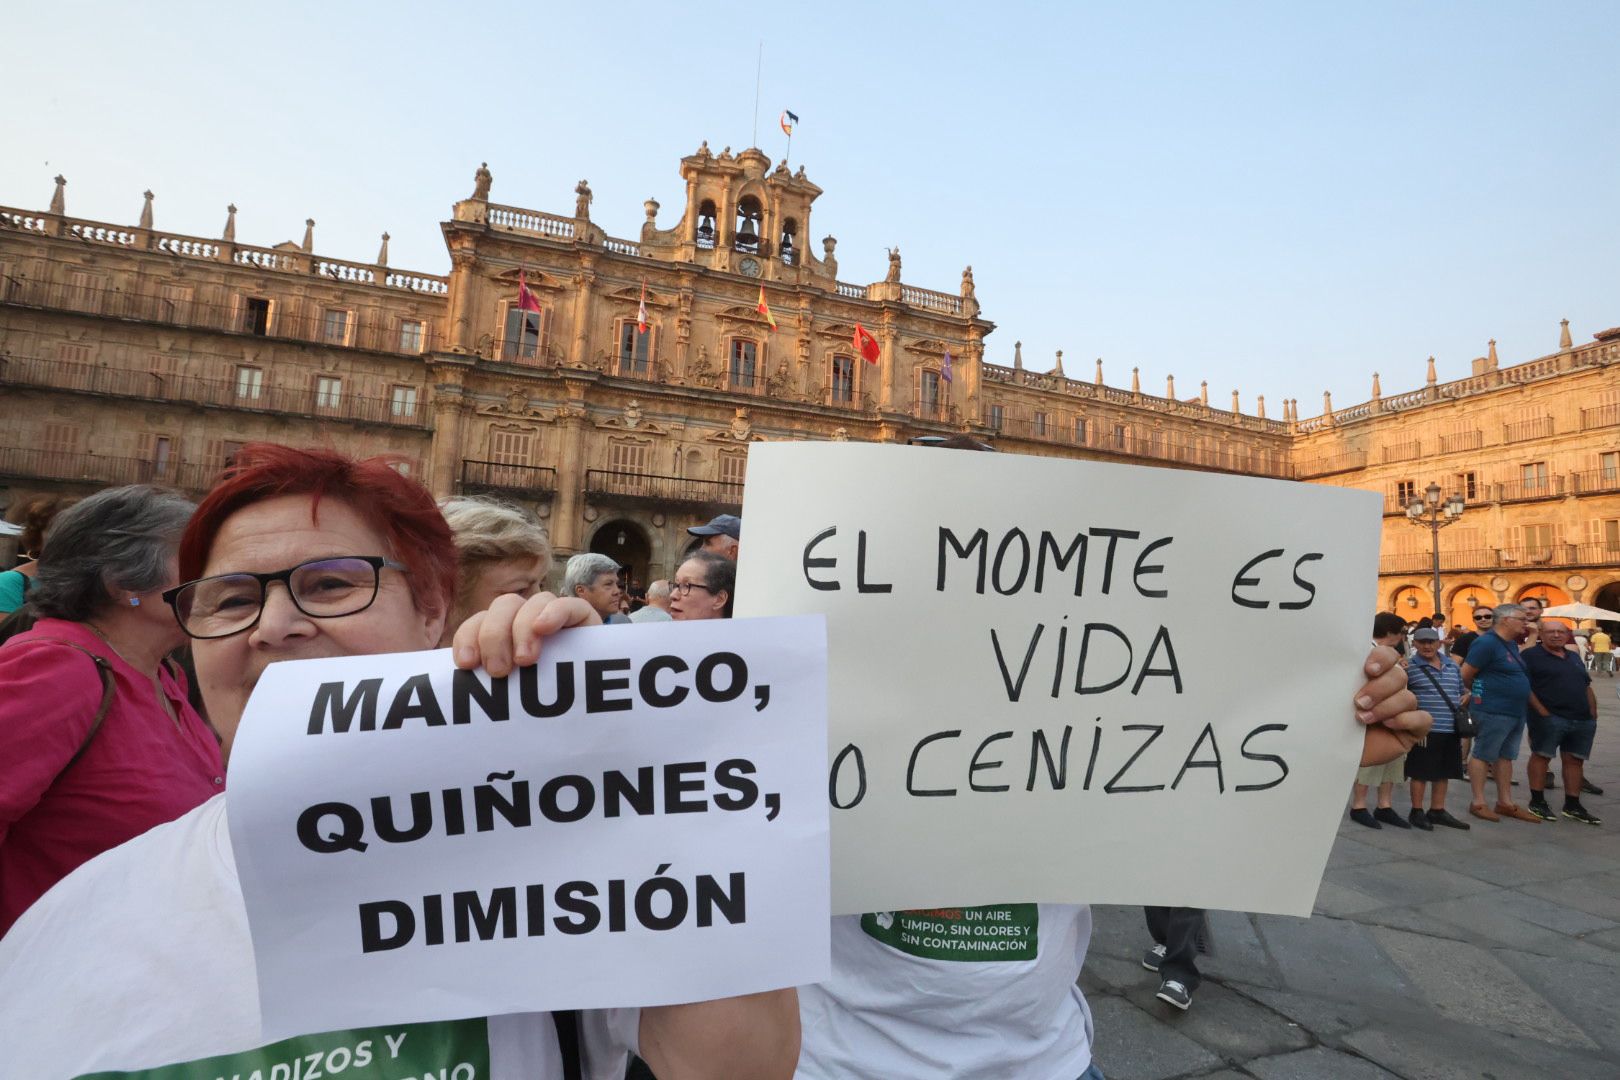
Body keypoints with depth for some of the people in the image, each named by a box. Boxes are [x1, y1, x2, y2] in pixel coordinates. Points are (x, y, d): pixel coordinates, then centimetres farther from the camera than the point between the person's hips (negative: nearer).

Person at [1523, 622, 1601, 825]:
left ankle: (1572, 806, 17)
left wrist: (1593, 714, 12)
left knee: (1575, 761, 9)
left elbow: (1587, 687, 22)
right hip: (1549, 718, -7)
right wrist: (1542, 711, -16)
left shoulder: (1574, 657, 19)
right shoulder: (1530, 655, -5)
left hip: (1583, 720, 7)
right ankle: (1537, 802, 3)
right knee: (1541, 756, -4)